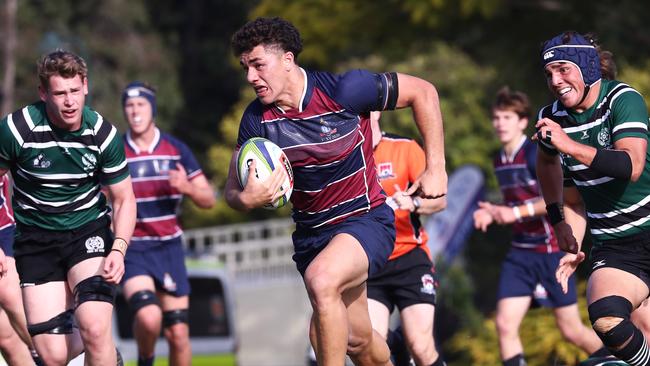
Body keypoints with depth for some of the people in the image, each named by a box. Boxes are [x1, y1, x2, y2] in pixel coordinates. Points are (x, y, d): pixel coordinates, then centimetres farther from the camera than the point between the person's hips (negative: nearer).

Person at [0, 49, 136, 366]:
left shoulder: (104, 135, -11)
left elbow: (124, 200, 0)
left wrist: (118, 249, -17)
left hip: (89, 232, 0)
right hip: (36, 241, 0)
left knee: (95, 330, -26)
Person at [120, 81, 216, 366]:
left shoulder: (176, 149, 5)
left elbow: (208, 200, 6)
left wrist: (187, 187, -14)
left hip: (169, 248, 3)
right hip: (132, 250, -3)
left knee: (178, 333, -2)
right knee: (148, 317, -25)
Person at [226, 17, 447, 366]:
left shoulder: (344, 90, -20)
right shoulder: (257, 119, -9)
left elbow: (422, 91, -8)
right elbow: (232, 190, -2)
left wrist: (435, 168, -10)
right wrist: (246, 200, -28)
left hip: (364, 218, -5)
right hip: (311, 230, 5)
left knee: (320, 280, -35)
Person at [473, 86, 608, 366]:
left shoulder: (536, 154, -14)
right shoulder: (500, 160, 10)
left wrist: (516, 213, -29)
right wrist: (493, 213, 4)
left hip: (553, 251, -7)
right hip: (520, 253, 7)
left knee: (571, 330, 1)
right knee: (505, 324, -9)